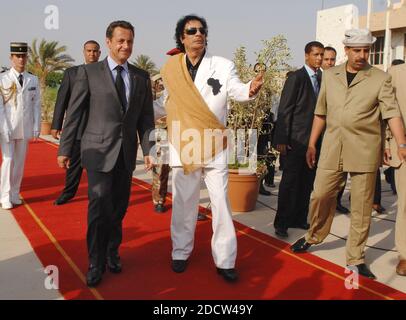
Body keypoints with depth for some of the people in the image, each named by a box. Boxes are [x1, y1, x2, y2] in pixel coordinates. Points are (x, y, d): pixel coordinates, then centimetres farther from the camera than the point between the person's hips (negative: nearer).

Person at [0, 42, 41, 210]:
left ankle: (15, 194, 17)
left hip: (25, 128, 3)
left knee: (20, 162, 6)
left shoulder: (33, 80, 6)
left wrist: (36, 127, 1)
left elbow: (36, 105, 6)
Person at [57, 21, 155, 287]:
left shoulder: (142, 77, 7)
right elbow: (74, 113, -2)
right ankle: (96, 263, 12)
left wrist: (148, 150, -2)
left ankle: (112, 253, 31)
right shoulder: (89, 72, -2)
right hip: (99, 150, -3)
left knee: (119, 209, 12)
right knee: (100, 208, -5)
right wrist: (65, 149, -2)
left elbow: (146, 118, 7)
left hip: (126, 153, 4)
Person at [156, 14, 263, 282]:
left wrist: (251, 89, -40)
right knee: (184, 203, 10)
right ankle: (181, 253, 27)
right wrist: (178, 126, 7)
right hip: (183, 146, 2)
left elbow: (236, 90, -20)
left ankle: (225, 260, 11)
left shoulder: (223, 66, -3)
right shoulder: (171, 69, 4)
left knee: (221, 203, 1)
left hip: (215, 147, -1)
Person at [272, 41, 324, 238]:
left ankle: (299, 218, 22)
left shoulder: (321, 79, 12)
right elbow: (284, 110, -11)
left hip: (314, 139, 7)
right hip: (296, 140, -6)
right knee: (290, 181, -1)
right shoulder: (296, 78, -7)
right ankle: (281, 222, 7)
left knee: (307, 182, 11)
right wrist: (281, 139, -15)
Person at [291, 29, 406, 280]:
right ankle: (313, 237, 33)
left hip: (364, 152, -2)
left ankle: (356, 259, 18)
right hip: (332, 149, 2)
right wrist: (312, 144, 11)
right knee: (321, 196, 7)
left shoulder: (381, 79, 0)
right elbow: (321, 113, 13)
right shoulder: (330, 75, 9)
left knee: (361, 207, 5)